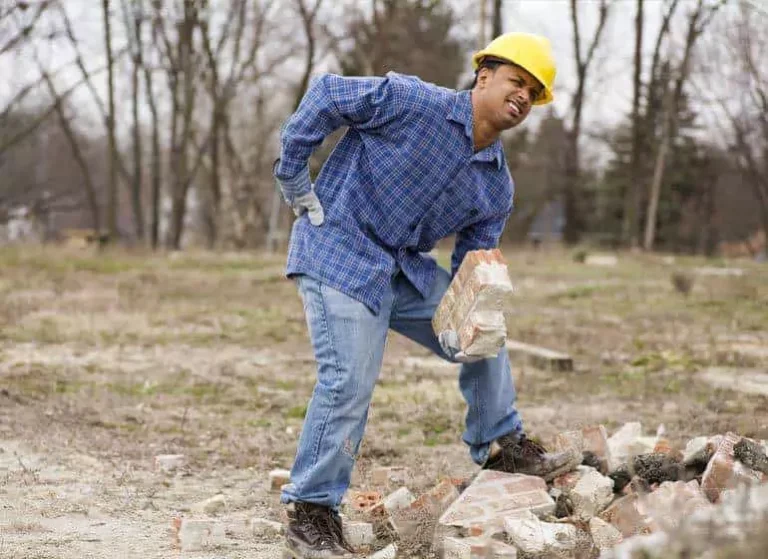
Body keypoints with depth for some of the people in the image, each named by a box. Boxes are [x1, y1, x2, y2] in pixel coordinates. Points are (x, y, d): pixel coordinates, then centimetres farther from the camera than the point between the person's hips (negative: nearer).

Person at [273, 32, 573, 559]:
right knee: (350, 381, -17)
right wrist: (295, 179, -13)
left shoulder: (498, 188, 6)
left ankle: (502, 446, 33)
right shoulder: (413, 101, -16)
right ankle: (310, 516, -7)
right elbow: (326, 95, -13)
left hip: (407, 268, 8)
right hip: (338, 252, -8)